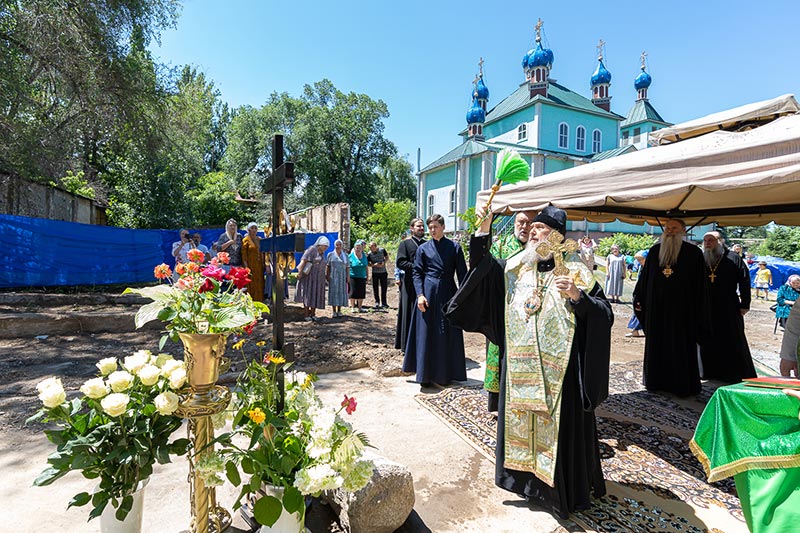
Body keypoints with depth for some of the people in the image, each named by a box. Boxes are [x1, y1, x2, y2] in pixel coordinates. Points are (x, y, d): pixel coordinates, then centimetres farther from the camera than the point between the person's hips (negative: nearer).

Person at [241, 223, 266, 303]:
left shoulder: (260, 239, 13)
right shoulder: (246, 240, -4)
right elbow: (244, 255, -10)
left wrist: (264, 264, 11)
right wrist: (246, 267, -17)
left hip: (259, 266, 6)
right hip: (250, 266, -6)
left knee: (260, 284, 8)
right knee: (251, 286, -4)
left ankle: (259, 302, 16)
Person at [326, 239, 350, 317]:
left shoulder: (345, 256, 8)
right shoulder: (330, 255, 5)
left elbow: (347, 267, 5)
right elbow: (328, 266, 4)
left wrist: (348, 277, -3)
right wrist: (327, 275, -3)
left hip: (342, 276, 1)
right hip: (333, 276, -1)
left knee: (341, 292, 3)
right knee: (333, 292, -1)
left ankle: (339, 311, 14)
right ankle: (334, 311, 7)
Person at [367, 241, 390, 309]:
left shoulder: (382, 250, -7)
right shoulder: (369, 254, -8)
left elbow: (387, 257, 8)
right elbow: (368, 264, -3)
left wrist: (384, 262, -11)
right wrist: (374, 265, -21)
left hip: (383, 272, 0)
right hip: (375, 273, 0)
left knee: (384, 288, 5)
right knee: (375, 288, 4)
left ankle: (383, 302, 16)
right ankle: (377, 302, 16)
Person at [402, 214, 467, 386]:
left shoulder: (454, 247, 5)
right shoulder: (423, 248, 6)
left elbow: (462, 274, 4)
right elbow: (416, 273, 2)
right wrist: (420, 294, -10)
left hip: (448, 294, 0)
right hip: (428, 294, 0)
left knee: (447, 335, 5)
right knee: (425, 333, 2)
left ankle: (445, 373, 19)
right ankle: (425, 374, 13)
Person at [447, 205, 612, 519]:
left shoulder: (574, 271, -7)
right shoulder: (515, 268, 6)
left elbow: (604, 313, -8)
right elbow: (481, 268, 4)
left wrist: (577, 295, -26)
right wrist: (483, 230, -5)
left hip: (557, 369, -4)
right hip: (520, 367, 5)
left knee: (557, 426, 7)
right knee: (522, 421, 17)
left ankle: (563, 491, 29)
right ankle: (527, 479, 38)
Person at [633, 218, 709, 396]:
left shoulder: (693, 253, -2)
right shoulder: (655, 251, 7)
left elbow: (700, 286, -3)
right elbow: (645, 276, 12)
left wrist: (699, 313, -6)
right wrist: (639, 300, 9)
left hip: (681, 309, -3)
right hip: (656, 308, 3)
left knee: (681, 346, 3)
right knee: (656, 345, 9)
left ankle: (683, 385, 16)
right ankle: (657, 380, 22)